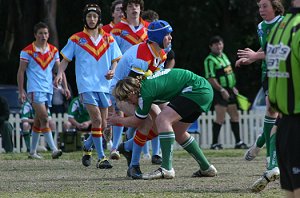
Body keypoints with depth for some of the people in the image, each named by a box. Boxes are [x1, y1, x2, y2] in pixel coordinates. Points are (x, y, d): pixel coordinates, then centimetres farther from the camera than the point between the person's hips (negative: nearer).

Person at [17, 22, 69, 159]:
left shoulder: (53, 50, 9)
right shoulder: (27, 51, -3)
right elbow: (21, 72, -1)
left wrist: (65, 87, 0)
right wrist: (21, 91, -7)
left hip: (48, 90, 5)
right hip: (35, 90, -5)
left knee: (38, 121, 11)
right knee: (44, 119, -16)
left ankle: (32, 152, 18)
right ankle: (53, 149, -23)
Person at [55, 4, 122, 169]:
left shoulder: (108, 39, 11)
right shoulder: (76, 39, 5)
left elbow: (115, 60, 15)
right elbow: (66, 59, 9)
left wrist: (112, 70, -5)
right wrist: (60, 73, -8)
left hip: (104, 86, 3)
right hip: (86, 86, -3)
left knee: (103, 125, 4)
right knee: (97, 120, -16)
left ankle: (87, 146, 33)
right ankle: (101, 158, -12)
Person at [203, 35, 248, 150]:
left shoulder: (224, 56, 15)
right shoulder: (210, 60, -13)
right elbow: (210, 78, -19)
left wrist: (233, 87, 22)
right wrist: (222, 90, -22)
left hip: (229, 90, 9)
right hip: (219, 92, -9)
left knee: (234, 115, 11)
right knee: (220, 118, -12)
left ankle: (238, 142, 18)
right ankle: (214, 144, -8)